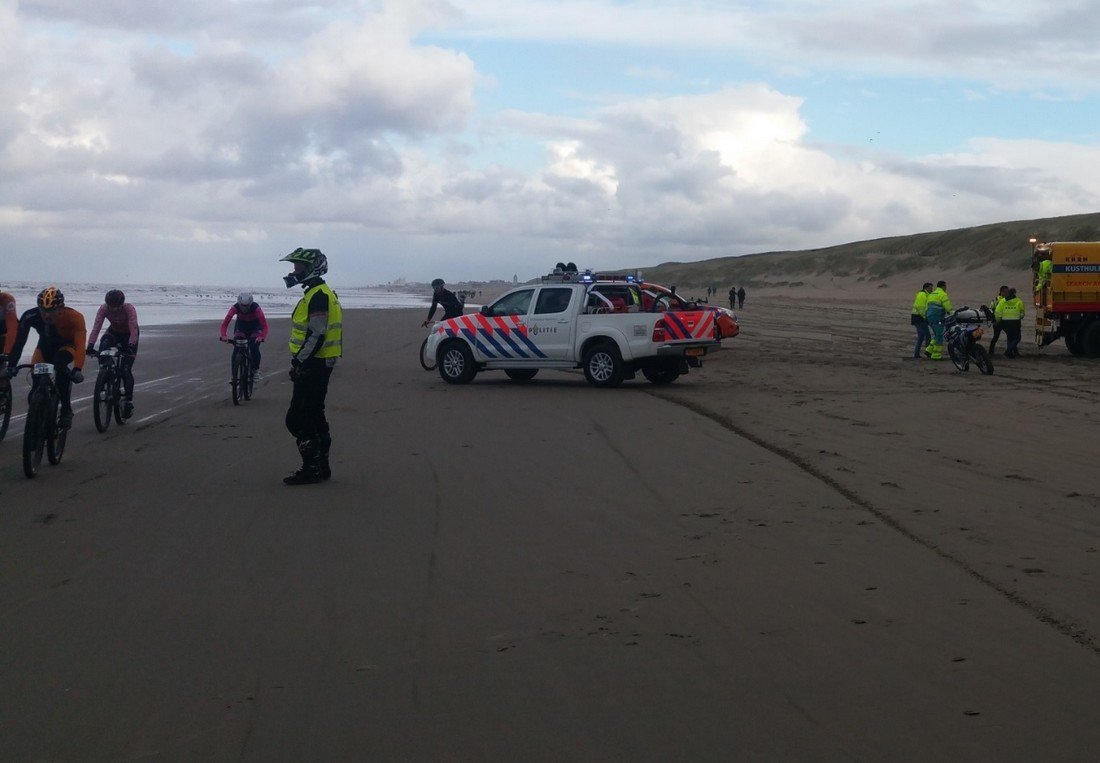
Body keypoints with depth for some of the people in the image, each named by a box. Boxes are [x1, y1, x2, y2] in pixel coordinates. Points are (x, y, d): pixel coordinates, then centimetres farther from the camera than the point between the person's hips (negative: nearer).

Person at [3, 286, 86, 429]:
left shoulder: (74, 317, -36)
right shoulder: (30, 316, -29)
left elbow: (80, 345, -44)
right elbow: (19, 341, -28)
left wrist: (77, 369, -57)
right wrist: (10, 366, -39)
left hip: (68, 345, -3)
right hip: (45, 346, 3)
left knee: (60, 363, -34)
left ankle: (66, 410, -23)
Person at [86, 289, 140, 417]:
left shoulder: (129, 309, -32)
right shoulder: (103, 309, -25)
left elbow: (134, 329, -39)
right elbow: (96, 327, -32)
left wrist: (131, 345, -54)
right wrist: (90, 345, -45)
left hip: (128, 335, -3)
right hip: (113, 332, 3)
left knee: (126, 369, -12)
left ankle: (128, 400, 1)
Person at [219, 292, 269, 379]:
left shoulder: (256, 308, -32)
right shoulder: (235, 307, -28)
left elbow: (264, 325, -34)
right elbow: (225, 322, -31)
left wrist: (262, 337, -51)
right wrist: (223, 335, -47)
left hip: (255, 327, -1)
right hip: (241, 325, 1)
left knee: (254, 348, -21)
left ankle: (255, 370, 1)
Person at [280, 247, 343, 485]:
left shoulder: (318, 295, -17)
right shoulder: (317, 293, 17)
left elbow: (317, 335, -23)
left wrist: (299, 363, -20)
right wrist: (299, 361, 20)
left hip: (313, 366, -11)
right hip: (318, 364, 11)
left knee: (297, 418, -8)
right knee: (314, 415, 15)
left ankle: (312, 469, -6)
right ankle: (321, 466, 21)